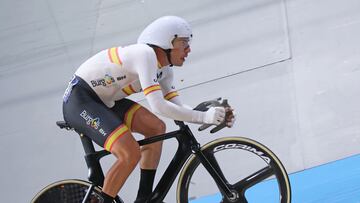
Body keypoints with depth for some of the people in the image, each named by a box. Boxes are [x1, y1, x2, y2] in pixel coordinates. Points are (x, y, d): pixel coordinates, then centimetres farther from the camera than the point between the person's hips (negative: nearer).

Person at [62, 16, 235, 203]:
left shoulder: (164, 69, 5)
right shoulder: (145, 54, -24)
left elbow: (176, 107, 2)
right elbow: (158, 106, -31)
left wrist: (214, 116, -11)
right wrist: (204, 117, -28)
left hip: (103, 101, 10)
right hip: (79, 100, -10)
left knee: (156, 128, 0)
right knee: (131, 154, -23)